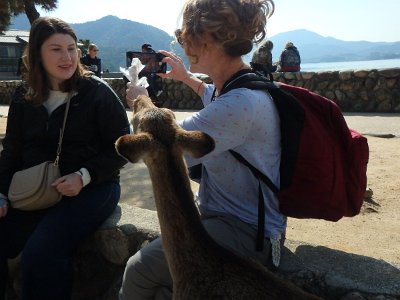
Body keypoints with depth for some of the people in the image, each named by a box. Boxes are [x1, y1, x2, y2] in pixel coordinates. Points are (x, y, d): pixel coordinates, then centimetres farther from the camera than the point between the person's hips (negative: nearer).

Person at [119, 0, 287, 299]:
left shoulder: (241, 102, -29)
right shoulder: (237, 87, 3)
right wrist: (186, 77, 31)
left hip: (246, 234, -9)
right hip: (229, 215, 9)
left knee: (139, 270, -7)